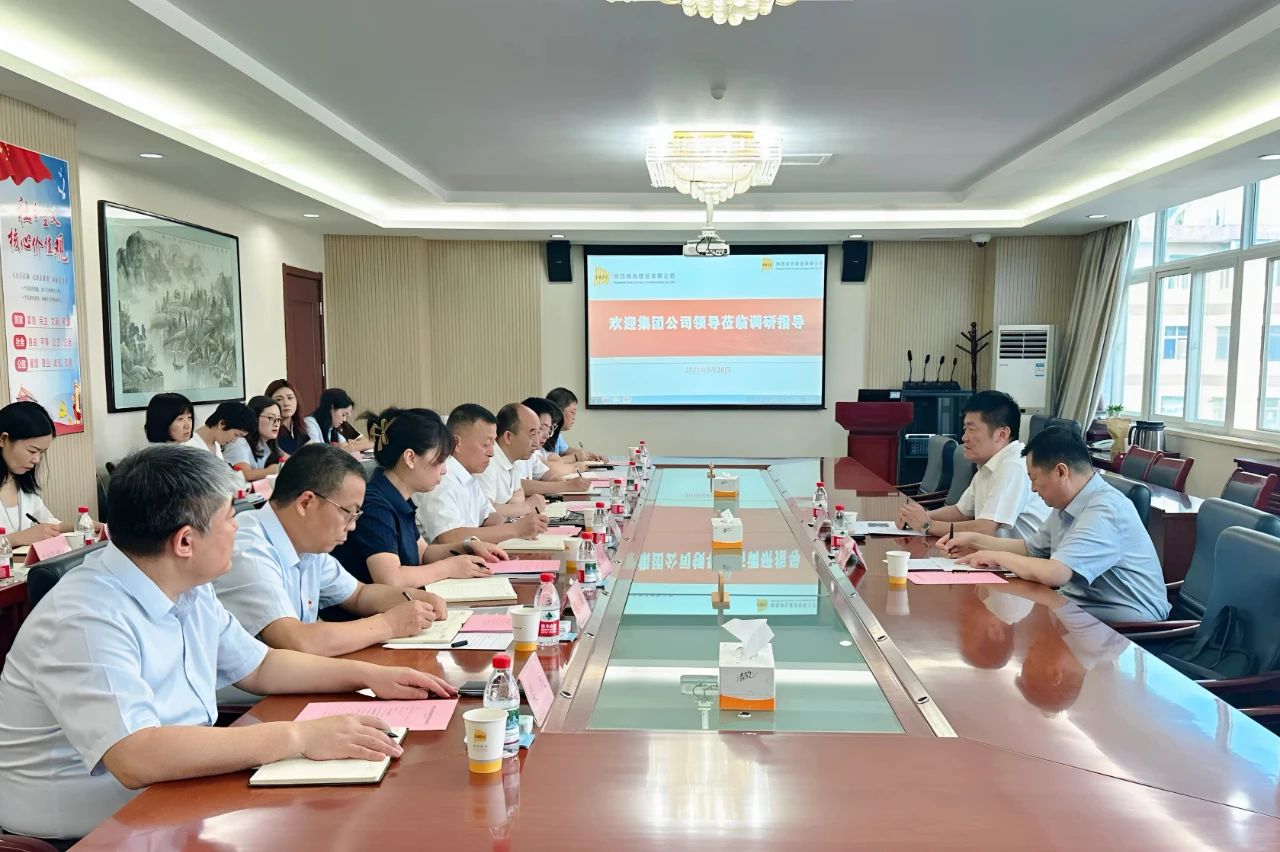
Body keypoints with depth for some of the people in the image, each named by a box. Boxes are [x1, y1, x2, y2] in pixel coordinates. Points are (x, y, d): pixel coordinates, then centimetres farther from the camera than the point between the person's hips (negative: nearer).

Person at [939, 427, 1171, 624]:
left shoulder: (1105, 510, -22)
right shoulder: (1067, 505, 8)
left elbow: (1054, 573, -31)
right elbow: (1031, 548, 22)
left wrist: (999, 557, -15)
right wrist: (974, 540, 13)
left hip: (1124, 623, -8)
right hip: (1082, 608, 8)